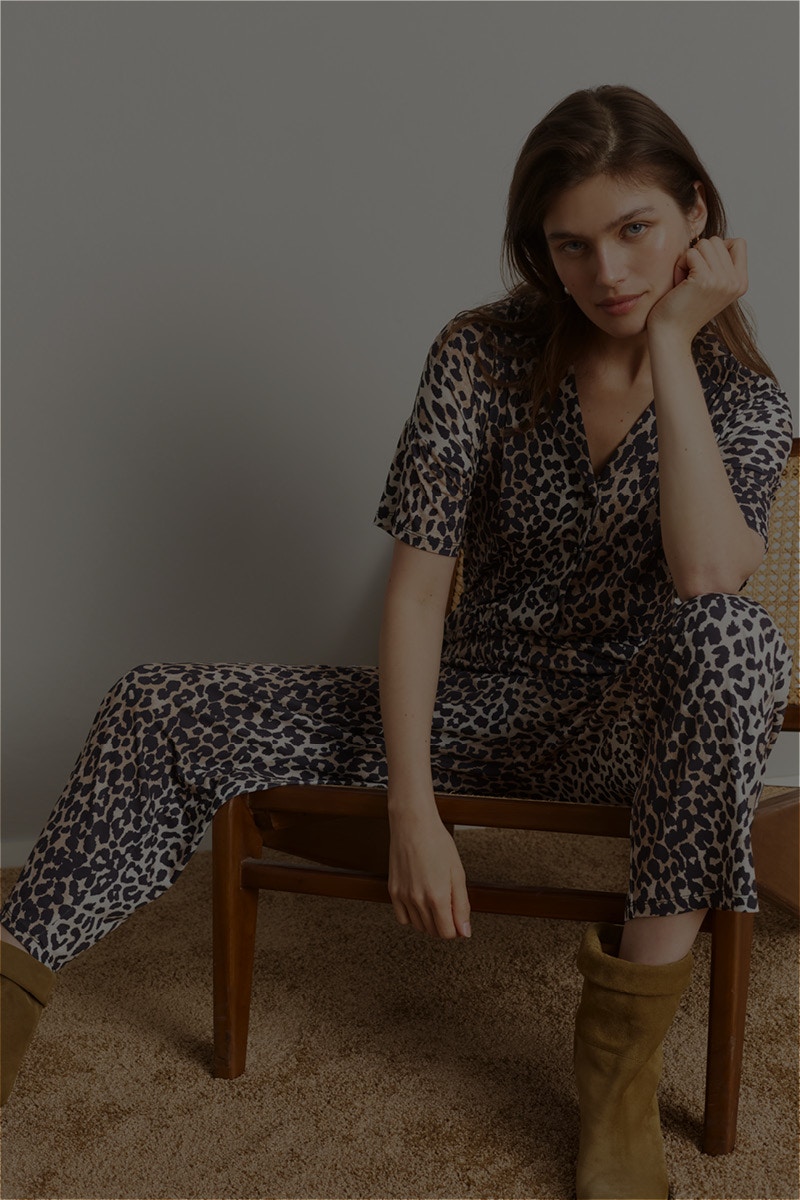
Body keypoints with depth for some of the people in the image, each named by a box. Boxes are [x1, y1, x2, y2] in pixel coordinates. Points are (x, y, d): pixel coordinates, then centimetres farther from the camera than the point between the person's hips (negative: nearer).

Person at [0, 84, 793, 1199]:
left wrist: (671, 342, -23)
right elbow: (419, 582, -12)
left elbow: (708, 581, -27)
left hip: (643, 727, -1)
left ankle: (624, 1053, -26)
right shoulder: (484, 354, -7)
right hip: (479, 701, 2)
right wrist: (413, 811, -21)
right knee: (160, 709, -13)